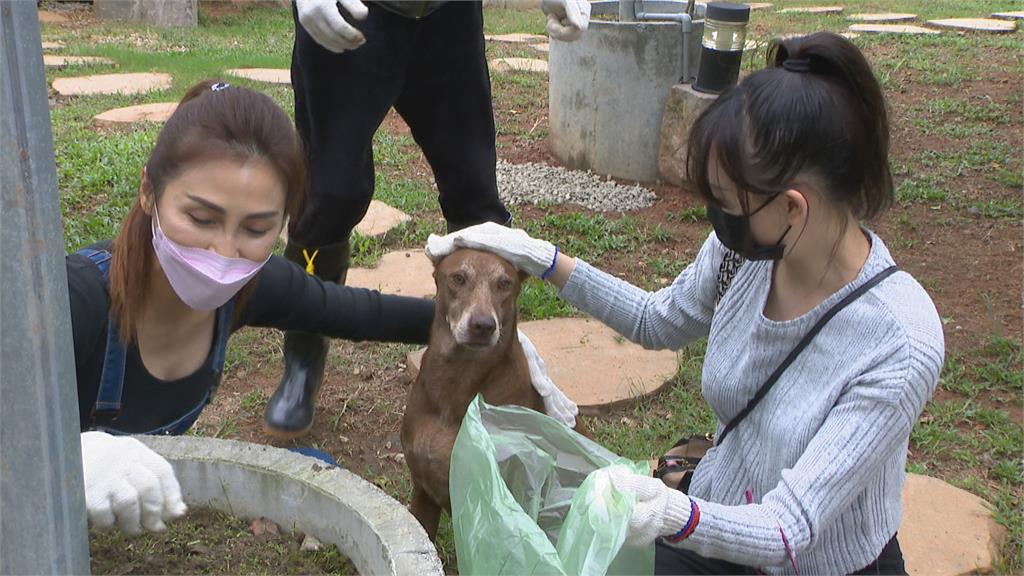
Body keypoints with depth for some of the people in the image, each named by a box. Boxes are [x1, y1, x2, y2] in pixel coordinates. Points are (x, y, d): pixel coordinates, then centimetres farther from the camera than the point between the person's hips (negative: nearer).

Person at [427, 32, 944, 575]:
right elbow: (660, 322, 9)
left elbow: (791, 530, -29)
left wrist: (680, 516, -50)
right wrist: (540, 258, -1)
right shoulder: (743, 247, -13)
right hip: (711, 532, 3)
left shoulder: (900, 343, -29)